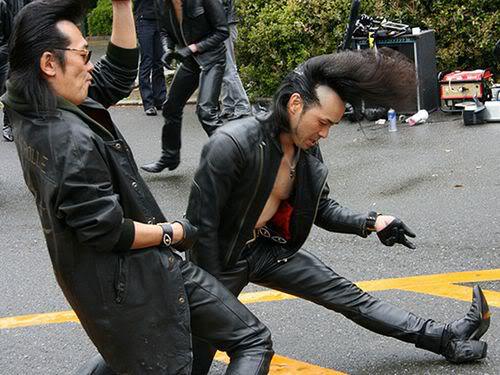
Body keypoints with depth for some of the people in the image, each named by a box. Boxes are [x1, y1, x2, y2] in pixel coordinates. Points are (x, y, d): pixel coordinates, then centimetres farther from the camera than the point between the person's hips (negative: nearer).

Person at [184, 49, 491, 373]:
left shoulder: (309, 151, -5)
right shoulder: (233, 144, -28)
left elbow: (323, 209, 10)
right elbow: (202, 223, -25)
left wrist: (370, 223, -8)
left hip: (267, 249, 6)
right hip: (222, 258, -6)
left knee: (348, 296, 7)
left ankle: (445, 339, 12)